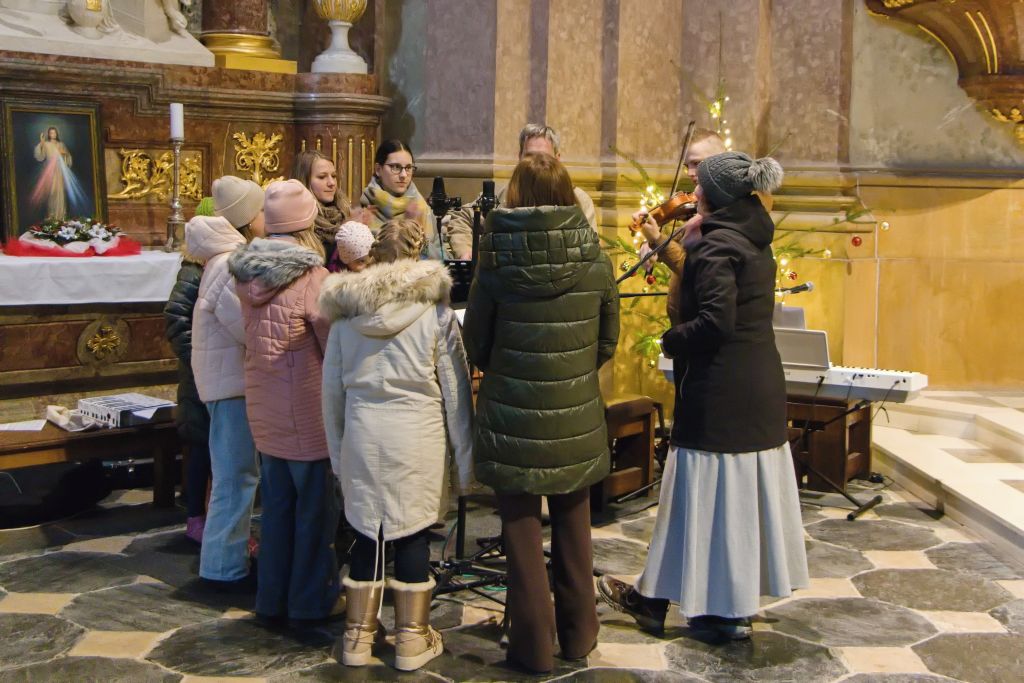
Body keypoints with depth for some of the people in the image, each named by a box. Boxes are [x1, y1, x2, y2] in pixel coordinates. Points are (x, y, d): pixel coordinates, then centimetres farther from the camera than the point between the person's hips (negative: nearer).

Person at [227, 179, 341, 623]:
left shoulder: (248, 275, 1)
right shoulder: (312, 278, -18)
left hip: (263, 411, 6)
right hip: (306, 414, -6)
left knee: (277, 504, 18)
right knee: (315, 507, 8)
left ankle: (272, 598, 27)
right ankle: (312, 599, 18)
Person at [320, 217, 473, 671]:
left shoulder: (346, 313, 5)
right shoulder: (436, 313, -3)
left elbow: (332, 389, 10)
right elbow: (455, 391, -2)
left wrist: (337, 450, 19)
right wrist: (465, 455, 4)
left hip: (361, 436, 2)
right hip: (416, 439, -2)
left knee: (366, 535, 12)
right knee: (413, 535, 7)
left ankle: (358, 635, 21)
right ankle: (412, 639, 16)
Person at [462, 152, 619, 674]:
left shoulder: (498, 260, -12)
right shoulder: (593, 258, -6)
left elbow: (475, 342, -3)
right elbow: (608, 341, 3)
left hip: (512, 416, -2)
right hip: (577, 416, 3)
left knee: (523, 529, 9)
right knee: (573, 526, 17)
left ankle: (533, 645, 17)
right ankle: (578, 635, 29)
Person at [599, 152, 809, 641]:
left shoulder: (717, 244, -17)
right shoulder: (753, 240, 10)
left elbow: (715, 321, -25)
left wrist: (671, 340, -9)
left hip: (719, 393, -9)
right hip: (761, 387, 9)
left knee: (704, 494, 0)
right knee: (744, 491, 13)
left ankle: (656, 600, 14)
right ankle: (734, 605, 24)